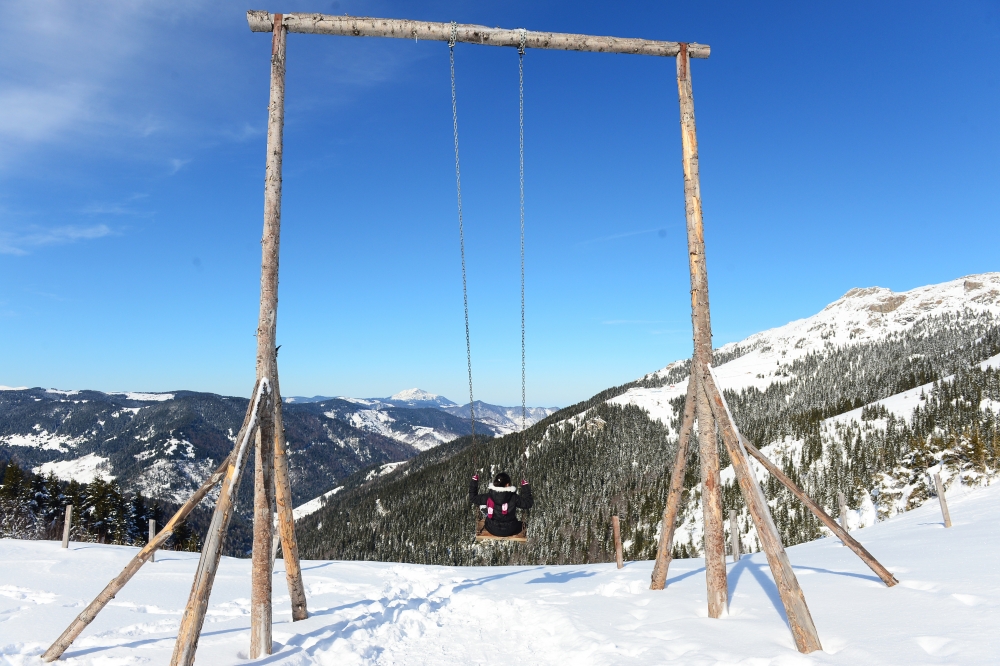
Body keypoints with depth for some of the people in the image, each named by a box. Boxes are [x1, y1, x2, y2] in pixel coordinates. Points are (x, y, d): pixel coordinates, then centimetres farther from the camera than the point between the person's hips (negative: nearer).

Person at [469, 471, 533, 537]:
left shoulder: (488, 497, -20)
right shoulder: (514, 498, -25)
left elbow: (472, 498, -5)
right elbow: (528, 503, -12)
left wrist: (474, 482, 2)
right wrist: (525, 487, -7)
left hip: (492, 530, 2)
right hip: (509, 531, -2)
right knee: (520, 524, 30)